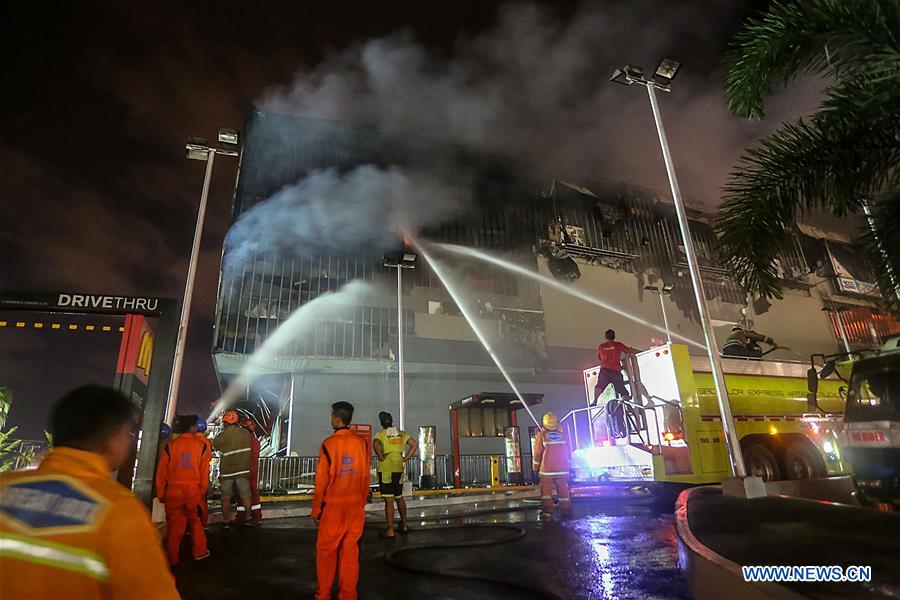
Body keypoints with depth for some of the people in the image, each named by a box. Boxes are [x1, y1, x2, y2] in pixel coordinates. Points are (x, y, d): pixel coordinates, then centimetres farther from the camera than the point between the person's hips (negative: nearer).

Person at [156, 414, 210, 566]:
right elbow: (205, 471, -2)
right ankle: (199, 552, 23)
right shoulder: (201, 445, -4)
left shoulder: (171, 444, -4)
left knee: (174, 525, 11)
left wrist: (161, 493, 10)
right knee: (195, 522, 16)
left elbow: (162, 471, 0)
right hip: (193, 491, 0)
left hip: (173, 491, 0)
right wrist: (202, 491, 9)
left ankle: (172, 558, 19)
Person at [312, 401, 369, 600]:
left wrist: (316, 509, 2)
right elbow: (365, 476, 3)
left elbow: (321, 479, -8)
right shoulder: (361, 442, -2)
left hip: (333, 504, -3)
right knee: (350, 549, 12)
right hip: (356, 505, 3)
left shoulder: (328, 444, -12)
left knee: (326, 549, 11)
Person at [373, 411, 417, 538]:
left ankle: (390, 531, 4)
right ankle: (404, 525, 29)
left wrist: (381, 457, -16)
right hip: (398, 470, 5)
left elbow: (375, 444, -29)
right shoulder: (401, 434, 8)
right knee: (399, 497, 20)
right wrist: (405, 458, 7)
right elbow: (415, 444, 4)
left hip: (385, 470, -5)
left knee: (389, 501, -1)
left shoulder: (381, 434, -8)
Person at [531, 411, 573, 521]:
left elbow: (537, 453, -3)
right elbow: (569, 452, 9)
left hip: (547, 470, -3)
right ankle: (567, 512, 19)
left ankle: (547, 513, -1)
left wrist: (535, 468, 5)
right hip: (562, 470, 3)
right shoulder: (562, 435, 5)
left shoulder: (541, 435, -4)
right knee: (563, 490, 13)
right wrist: (567, 465, 20)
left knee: (546, 491, 3)